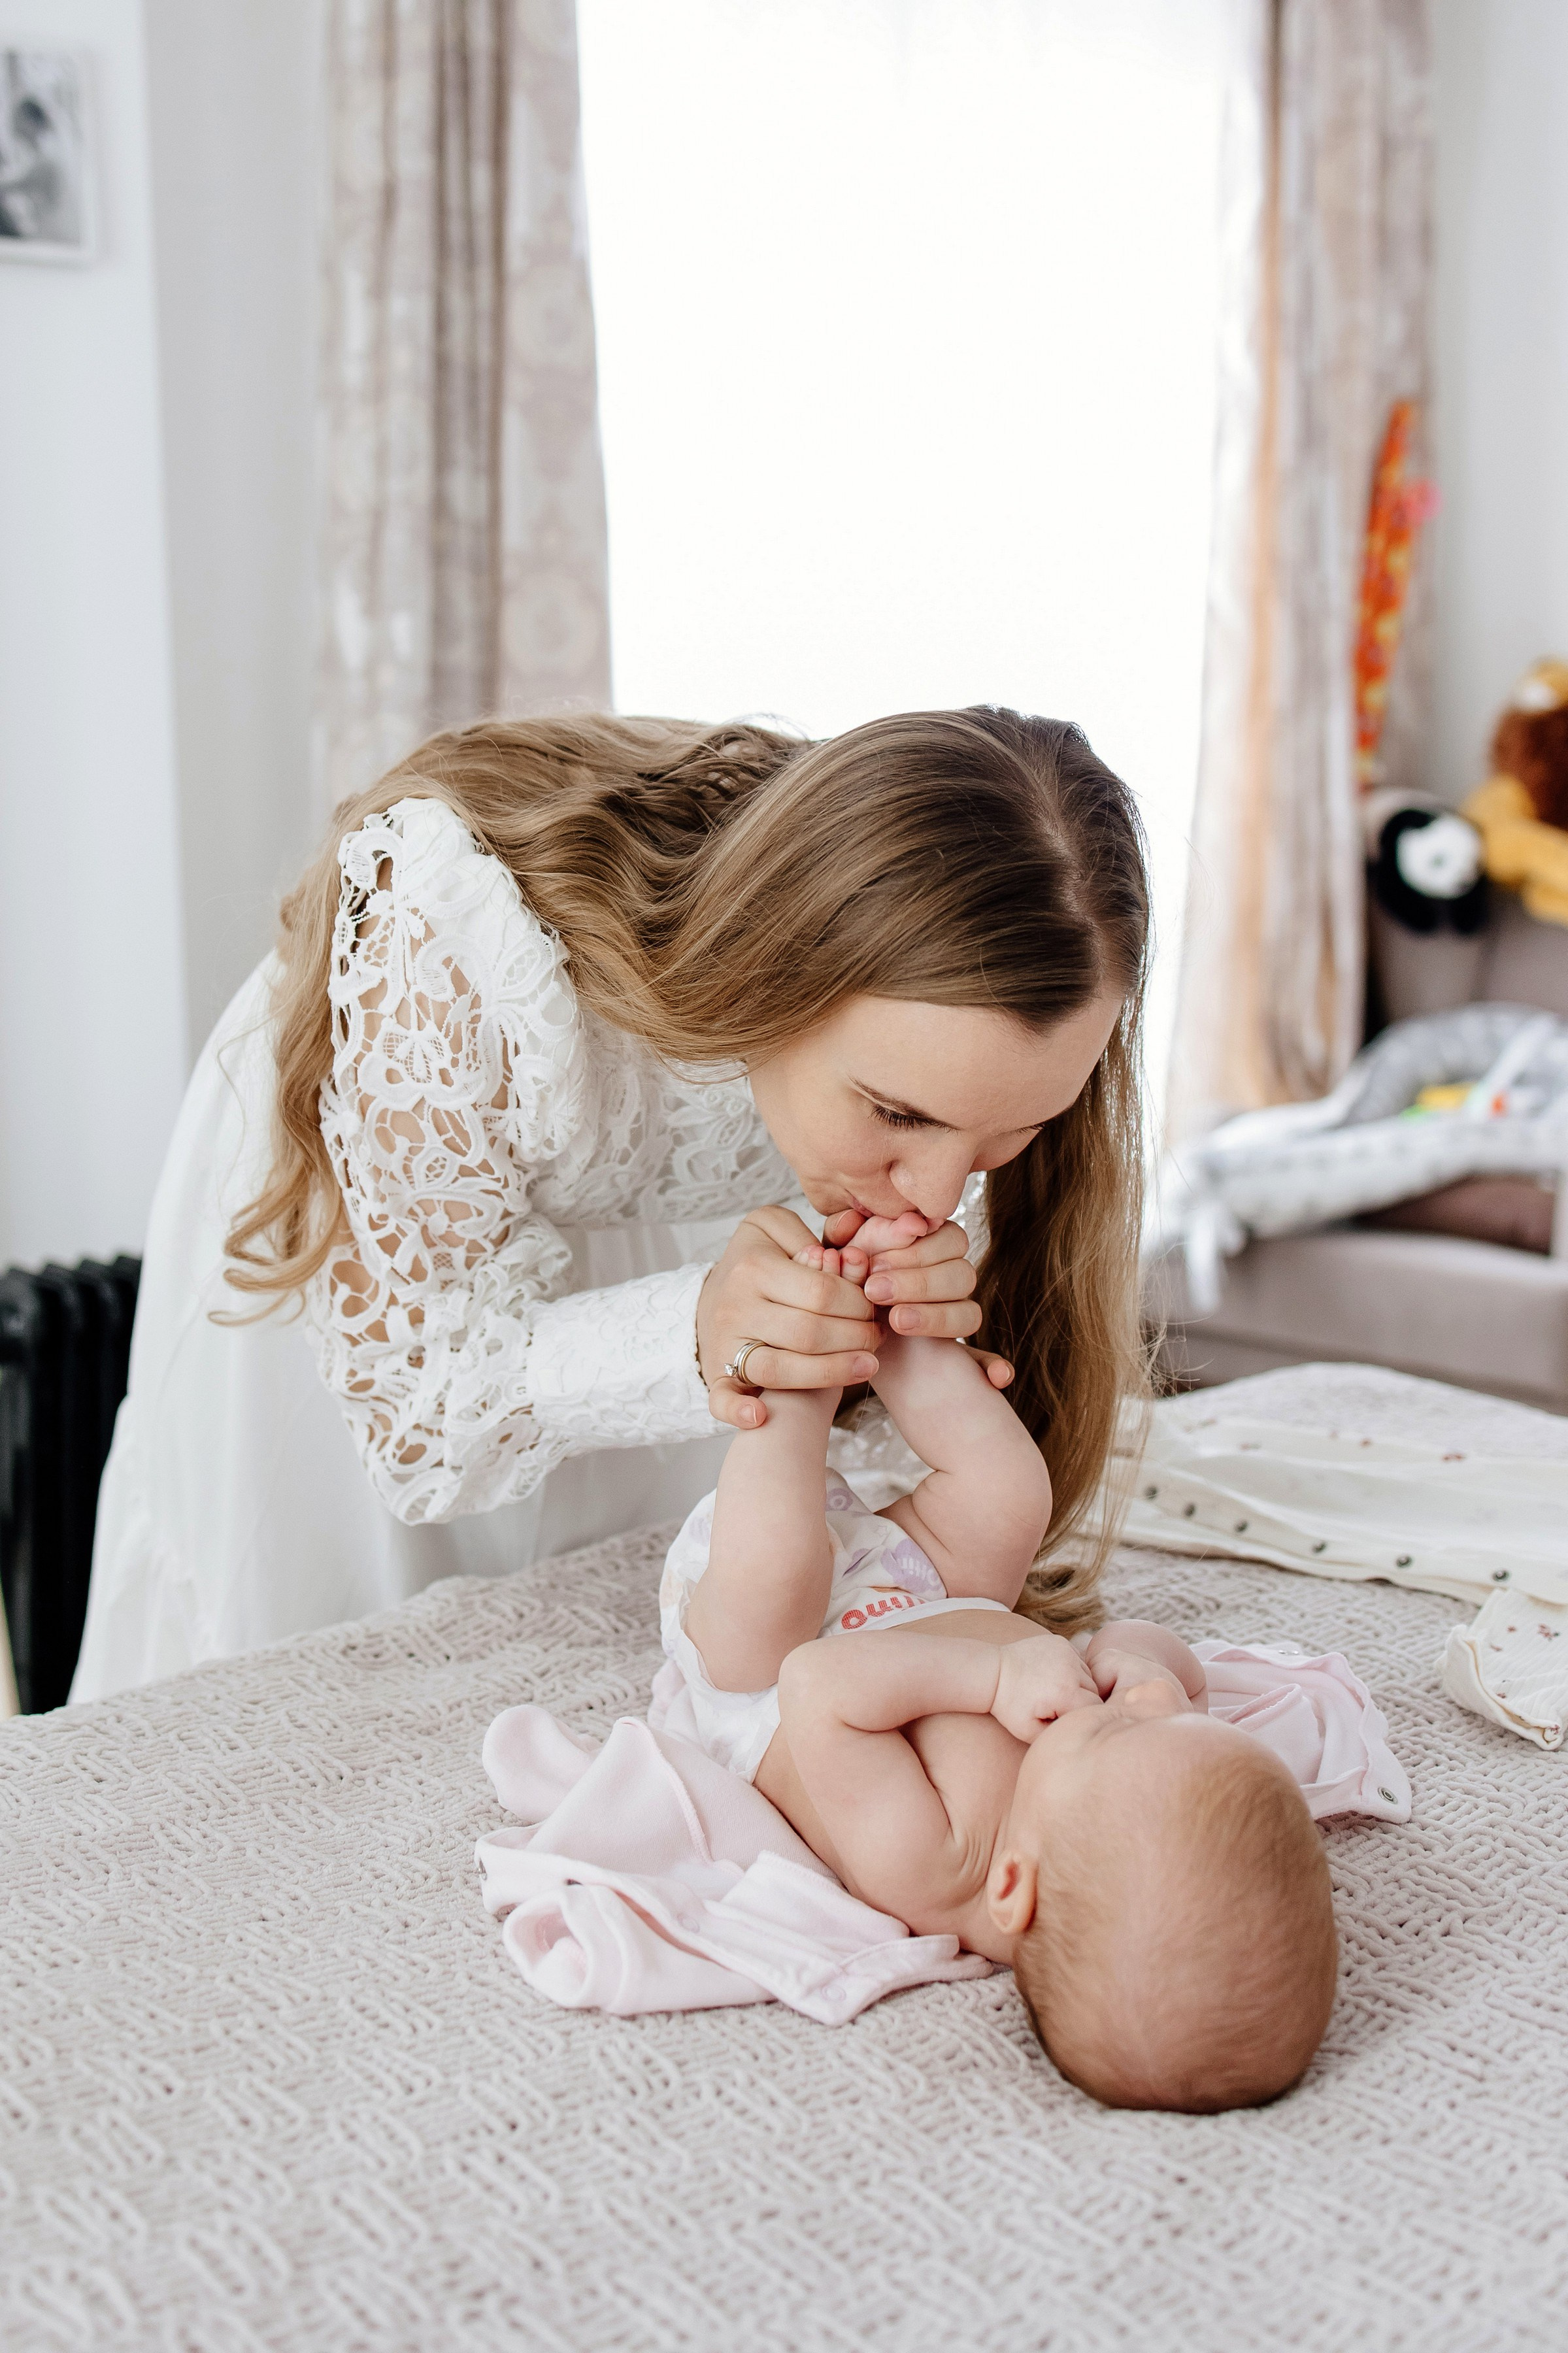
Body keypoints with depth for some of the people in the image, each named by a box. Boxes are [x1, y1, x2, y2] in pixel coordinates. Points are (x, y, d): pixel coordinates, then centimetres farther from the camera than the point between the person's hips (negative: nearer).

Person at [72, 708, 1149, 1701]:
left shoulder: (932, 1001, -29)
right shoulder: (447, 927, -42)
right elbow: (412, 1416, -30)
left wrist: (915, 1332, -37)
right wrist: (695, 1338, -47)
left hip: (648, 1232, 3)